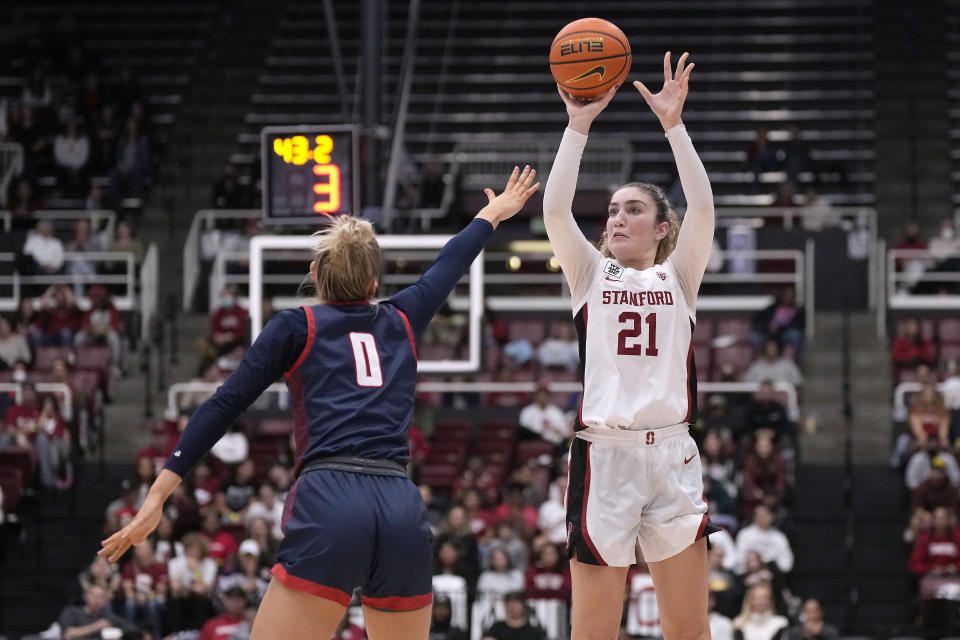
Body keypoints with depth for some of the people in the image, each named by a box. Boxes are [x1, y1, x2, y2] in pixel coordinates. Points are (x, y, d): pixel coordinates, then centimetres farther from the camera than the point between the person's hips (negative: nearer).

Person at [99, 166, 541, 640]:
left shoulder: (295, 328, 12)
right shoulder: (401, 323, 23)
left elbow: (224, 406, 3)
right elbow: (447, 268, 42)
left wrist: (159, 494, 0)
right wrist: (493, 214, 61)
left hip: (329, 511, -4)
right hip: (404, 512, 4)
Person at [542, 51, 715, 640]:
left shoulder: (678, 277, 11)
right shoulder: (591, 275, 11)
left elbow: (703, 209, -5)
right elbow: (555, 211, -5)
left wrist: (674, 124, -10)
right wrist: (579, 126, -10)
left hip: (671, 453, 1)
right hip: (603, 454, -1)